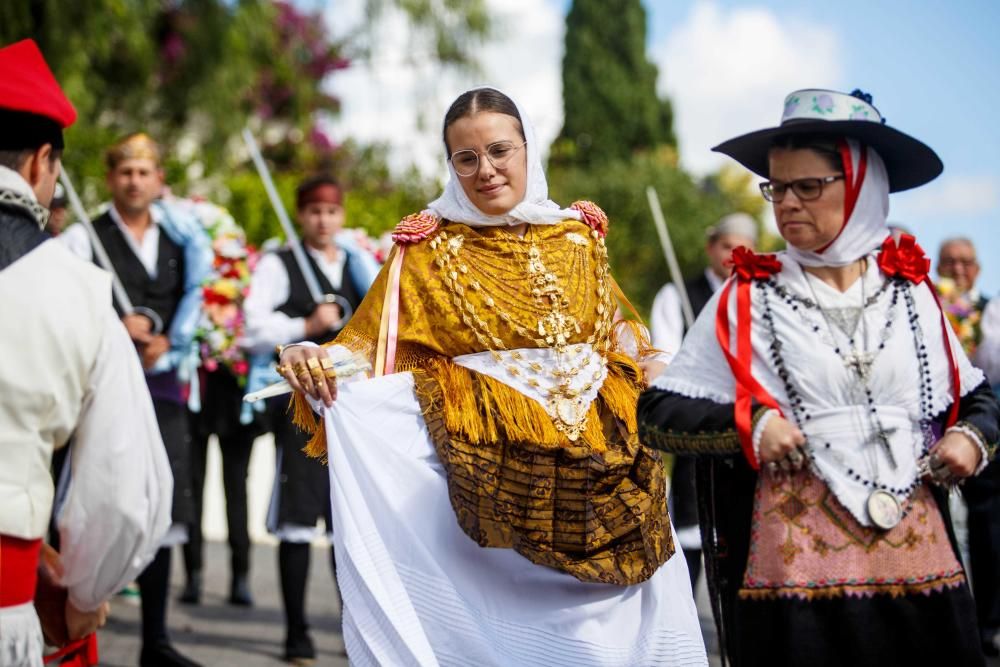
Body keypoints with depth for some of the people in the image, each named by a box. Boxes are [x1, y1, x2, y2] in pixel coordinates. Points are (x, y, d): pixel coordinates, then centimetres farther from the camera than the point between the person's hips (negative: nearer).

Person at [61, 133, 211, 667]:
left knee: (162, 512, 5)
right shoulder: (83, 239, 0)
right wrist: (115, 329, -19)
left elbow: (196, 303, 15)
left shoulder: (180, 239, 15)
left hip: (162, 383, 5)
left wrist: (166, 341, -2)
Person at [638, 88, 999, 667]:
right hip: (795, 574, -2)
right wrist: (750, 421, -14)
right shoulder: (747, 301, 0)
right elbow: (657, 414, 0)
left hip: (920, 566, 3)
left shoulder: (911, 291, 7)